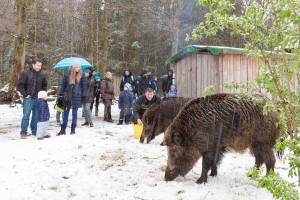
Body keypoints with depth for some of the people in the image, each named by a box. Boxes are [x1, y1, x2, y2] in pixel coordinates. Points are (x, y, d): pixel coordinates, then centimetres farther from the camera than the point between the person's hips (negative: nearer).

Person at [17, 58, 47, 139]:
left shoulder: (42, 75, 8)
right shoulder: (26, 73, -6)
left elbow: (44, 85, 23)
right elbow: (20, 85, -7)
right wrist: (25, 94, -10)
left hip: (38, 98, 5)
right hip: (28, 98, -4)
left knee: (36, 116, 9)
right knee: (26, 116, -5)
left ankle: (34, 131, 20)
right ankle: (23, 133, 2)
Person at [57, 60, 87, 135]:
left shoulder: (82, 75, -2)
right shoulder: (67, 74, -2)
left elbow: (84, 86, 1)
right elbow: (63, 84, 3)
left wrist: (84, 96, -3)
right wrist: (61, 94, 2)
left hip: (77, 97, -1)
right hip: (67, 96, 1)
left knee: (74, 113, 8)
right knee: (65, 113, 7)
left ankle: (73, 129, 18)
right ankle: (63, 129, 14)